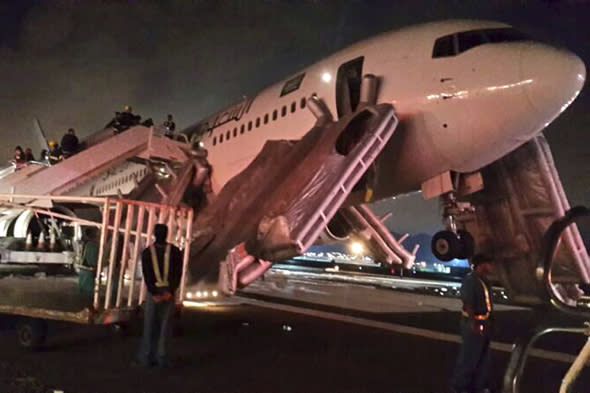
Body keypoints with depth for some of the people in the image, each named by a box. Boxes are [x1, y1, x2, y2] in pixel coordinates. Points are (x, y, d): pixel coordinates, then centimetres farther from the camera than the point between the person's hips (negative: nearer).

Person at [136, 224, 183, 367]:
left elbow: (146, 275, -8)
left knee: (149, 326, 9)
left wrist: (154, 293, -11)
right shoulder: (175, 251, 1)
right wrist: (170, 291, -12)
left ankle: (146, 357, 12)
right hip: (168, 292, 0)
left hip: (153, 292, 0)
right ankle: (162, 358, 6)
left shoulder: (147, 252, 0)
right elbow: (178, 273, -8)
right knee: (165, 326, 6)